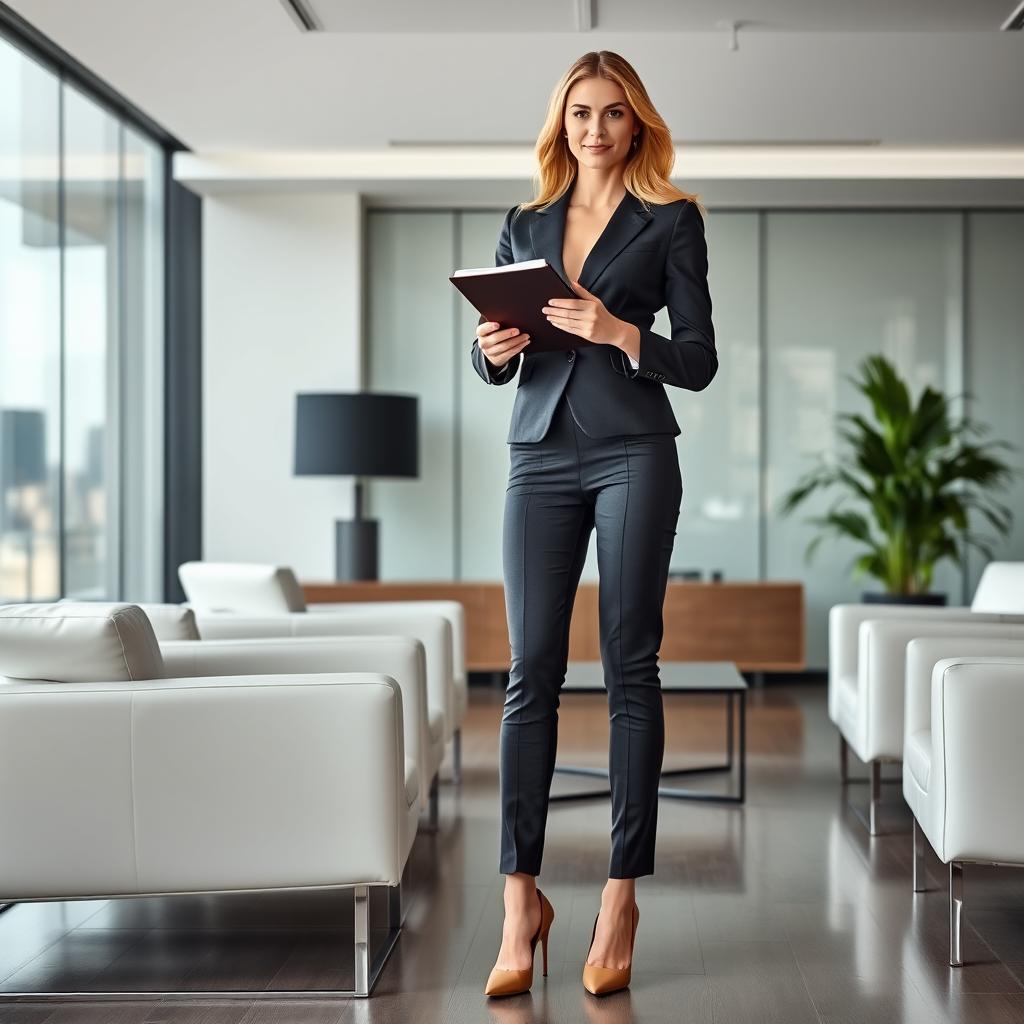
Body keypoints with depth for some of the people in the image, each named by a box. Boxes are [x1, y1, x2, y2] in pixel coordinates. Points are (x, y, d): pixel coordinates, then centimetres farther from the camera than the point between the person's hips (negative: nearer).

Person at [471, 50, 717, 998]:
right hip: (540, 456, 3)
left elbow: (700, 361, 0)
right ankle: (521, 898, 0)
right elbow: (494, 361, 17)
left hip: (633, 454, -3)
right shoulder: (524, 225, 16)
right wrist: (493, 348, -6)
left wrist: (619, 331, -17)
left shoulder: (670, 221, 5)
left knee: (629, 668, -2)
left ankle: (622, 893, 4)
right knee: (531, 671, -3)